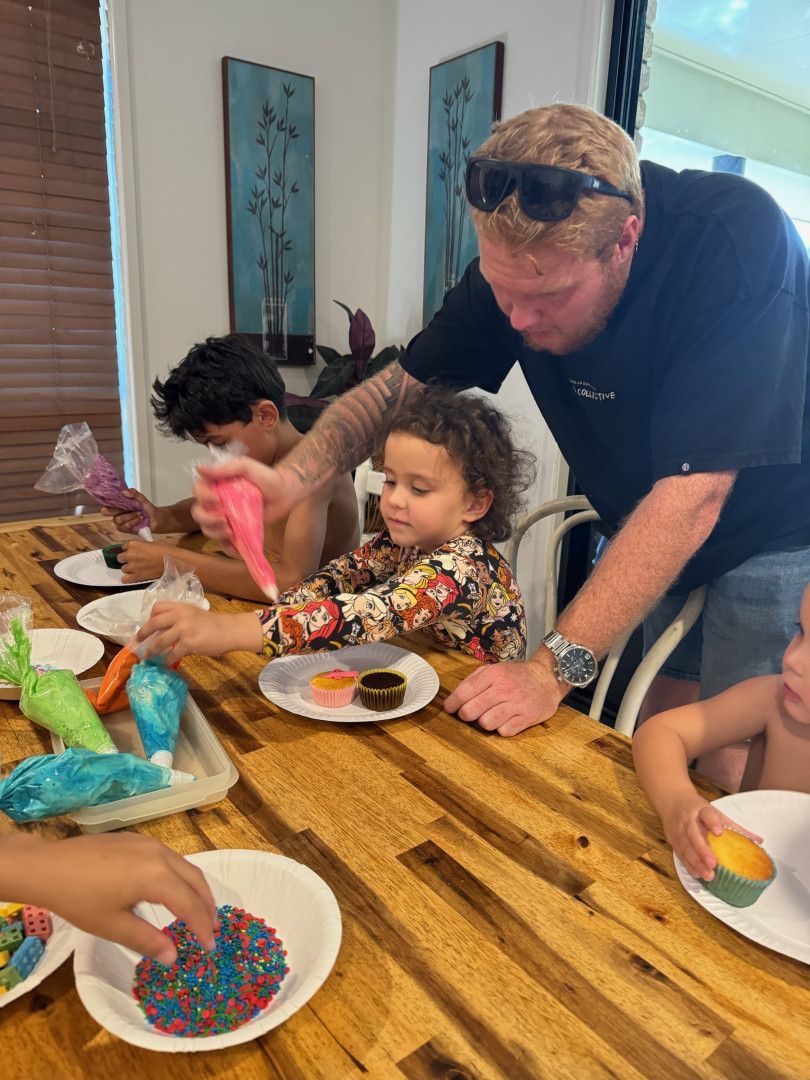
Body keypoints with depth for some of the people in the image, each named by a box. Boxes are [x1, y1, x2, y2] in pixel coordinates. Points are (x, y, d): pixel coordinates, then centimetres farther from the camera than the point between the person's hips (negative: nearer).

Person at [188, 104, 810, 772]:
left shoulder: (736, 239, -30)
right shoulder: (518, 260, -13)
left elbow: (691, 498, -33)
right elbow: (403, 384, -8)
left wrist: (555, 667, -34)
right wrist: (288, 479, -25)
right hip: (650, 540, 4)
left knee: (727, 774, -3)